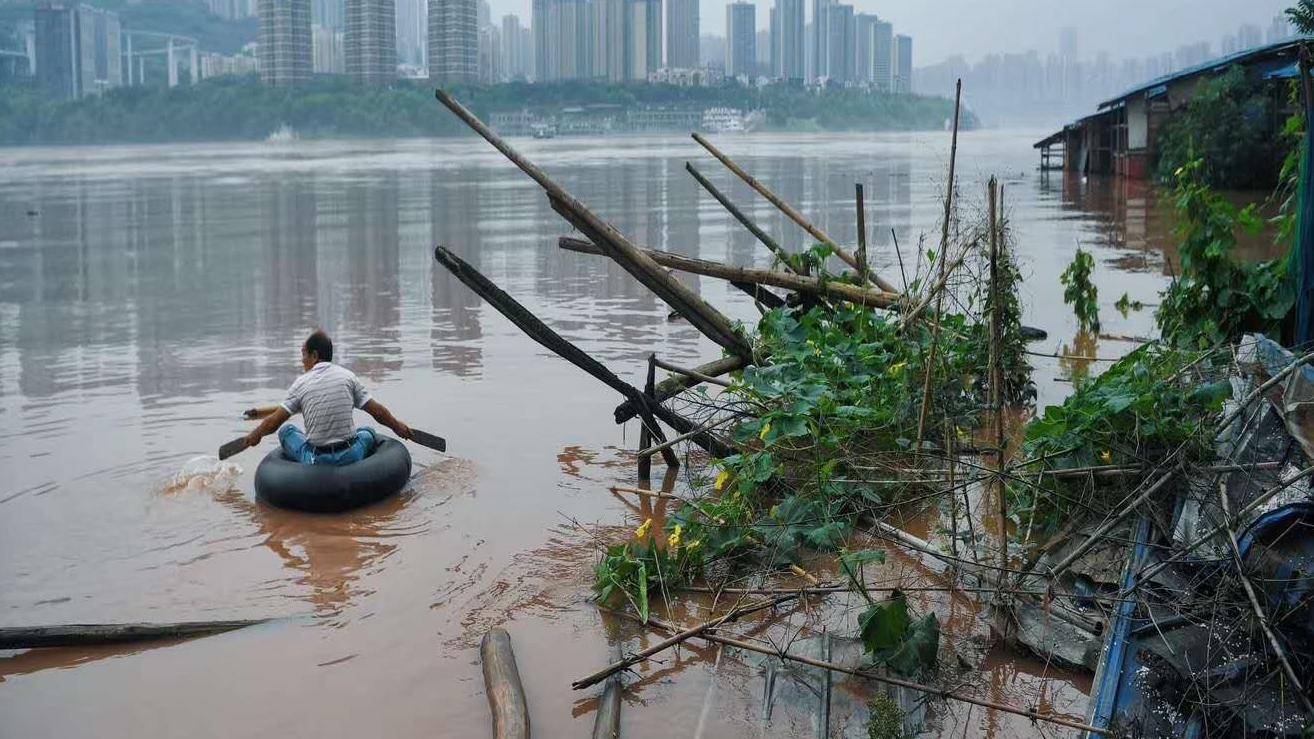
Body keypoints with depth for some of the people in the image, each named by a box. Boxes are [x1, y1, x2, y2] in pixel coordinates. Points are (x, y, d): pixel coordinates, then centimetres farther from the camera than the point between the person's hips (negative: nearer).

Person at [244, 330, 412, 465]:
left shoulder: (301, 383, -4)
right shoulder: (348, 376, -1)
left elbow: (273, 422, -2)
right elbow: (377, 411, 2)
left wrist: (256, 434, 18)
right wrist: (397, 426, 20)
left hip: (315, 462, -1)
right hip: (350, 457, 1)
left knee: (286, 430, 25)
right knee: (367, 432, 32)